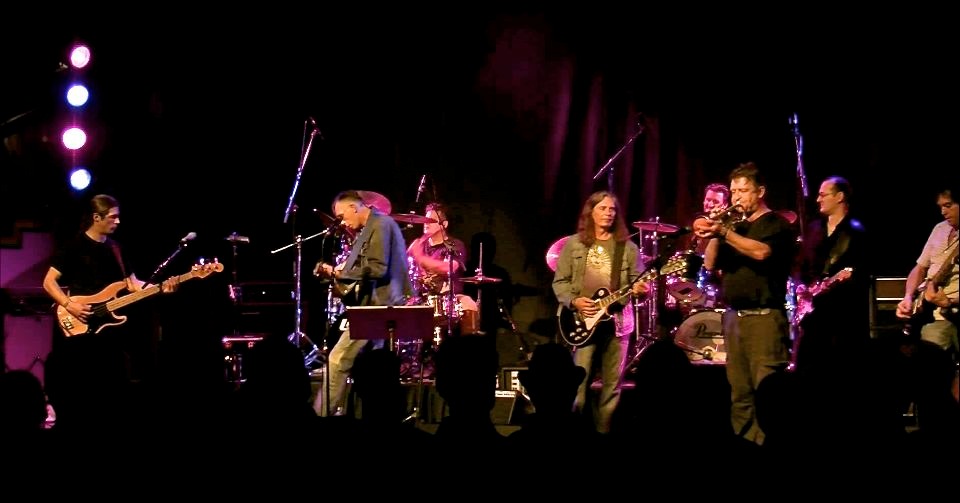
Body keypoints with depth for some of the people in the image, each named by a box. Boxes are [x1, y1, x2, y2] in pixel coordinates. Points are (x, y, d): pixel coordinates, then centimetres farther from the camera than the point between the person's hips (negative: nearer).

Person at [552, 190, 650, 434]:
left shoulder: (628, 247, 10)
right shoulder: (574, 244, 7)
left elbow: (636, 282, 8)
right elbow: (560, 281, 6)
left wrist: (639, 288, -15)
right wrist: (574, 301, -11)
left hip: (617, 320, 2)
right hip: (582, 321, -2)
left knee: (612, 386, 3)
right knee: (578, 383, -11)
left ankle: (603, 434, 10)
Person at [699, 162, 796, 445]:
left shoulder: (776, 225, -1)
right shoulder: (735, 226, 18)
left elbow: (761, 252, -21)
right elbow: (711, 264, 12)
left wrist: (724, 232, -23)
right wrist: (715, 234, -3)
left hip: (764, 317, -7)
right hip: (733, 316, 7)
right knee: (740, 394, 6)